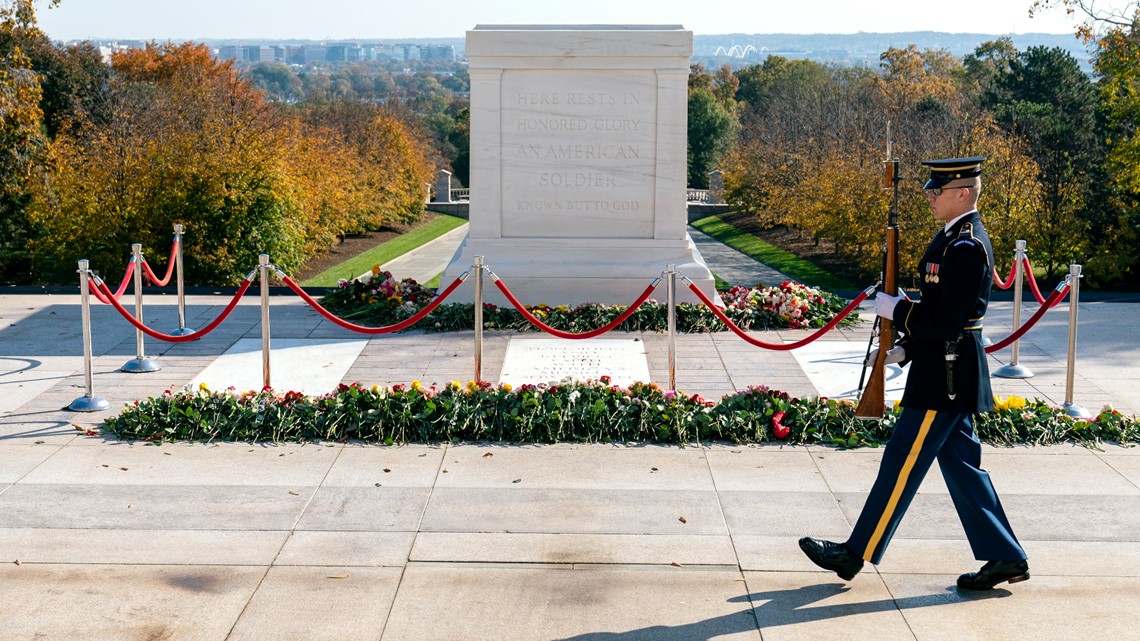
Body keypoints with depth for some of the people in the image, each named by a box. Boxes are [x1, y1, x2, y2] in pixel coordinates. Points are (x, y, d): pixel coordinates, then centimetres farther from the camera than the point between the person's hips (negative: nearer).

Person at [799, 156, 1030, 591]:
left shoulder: (965, 248, -19)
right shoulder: (959, 237, 14)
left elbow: (948, 321, -24)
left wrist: (896, 309, -14)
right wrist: (905, 349, 12)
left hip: (944, 380, -11)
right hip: (946, 375, 11)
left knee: (901, 466, -1)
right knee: (960, 466, 14)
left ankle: (856, 555, 9)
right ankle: (1005, 557, 20)